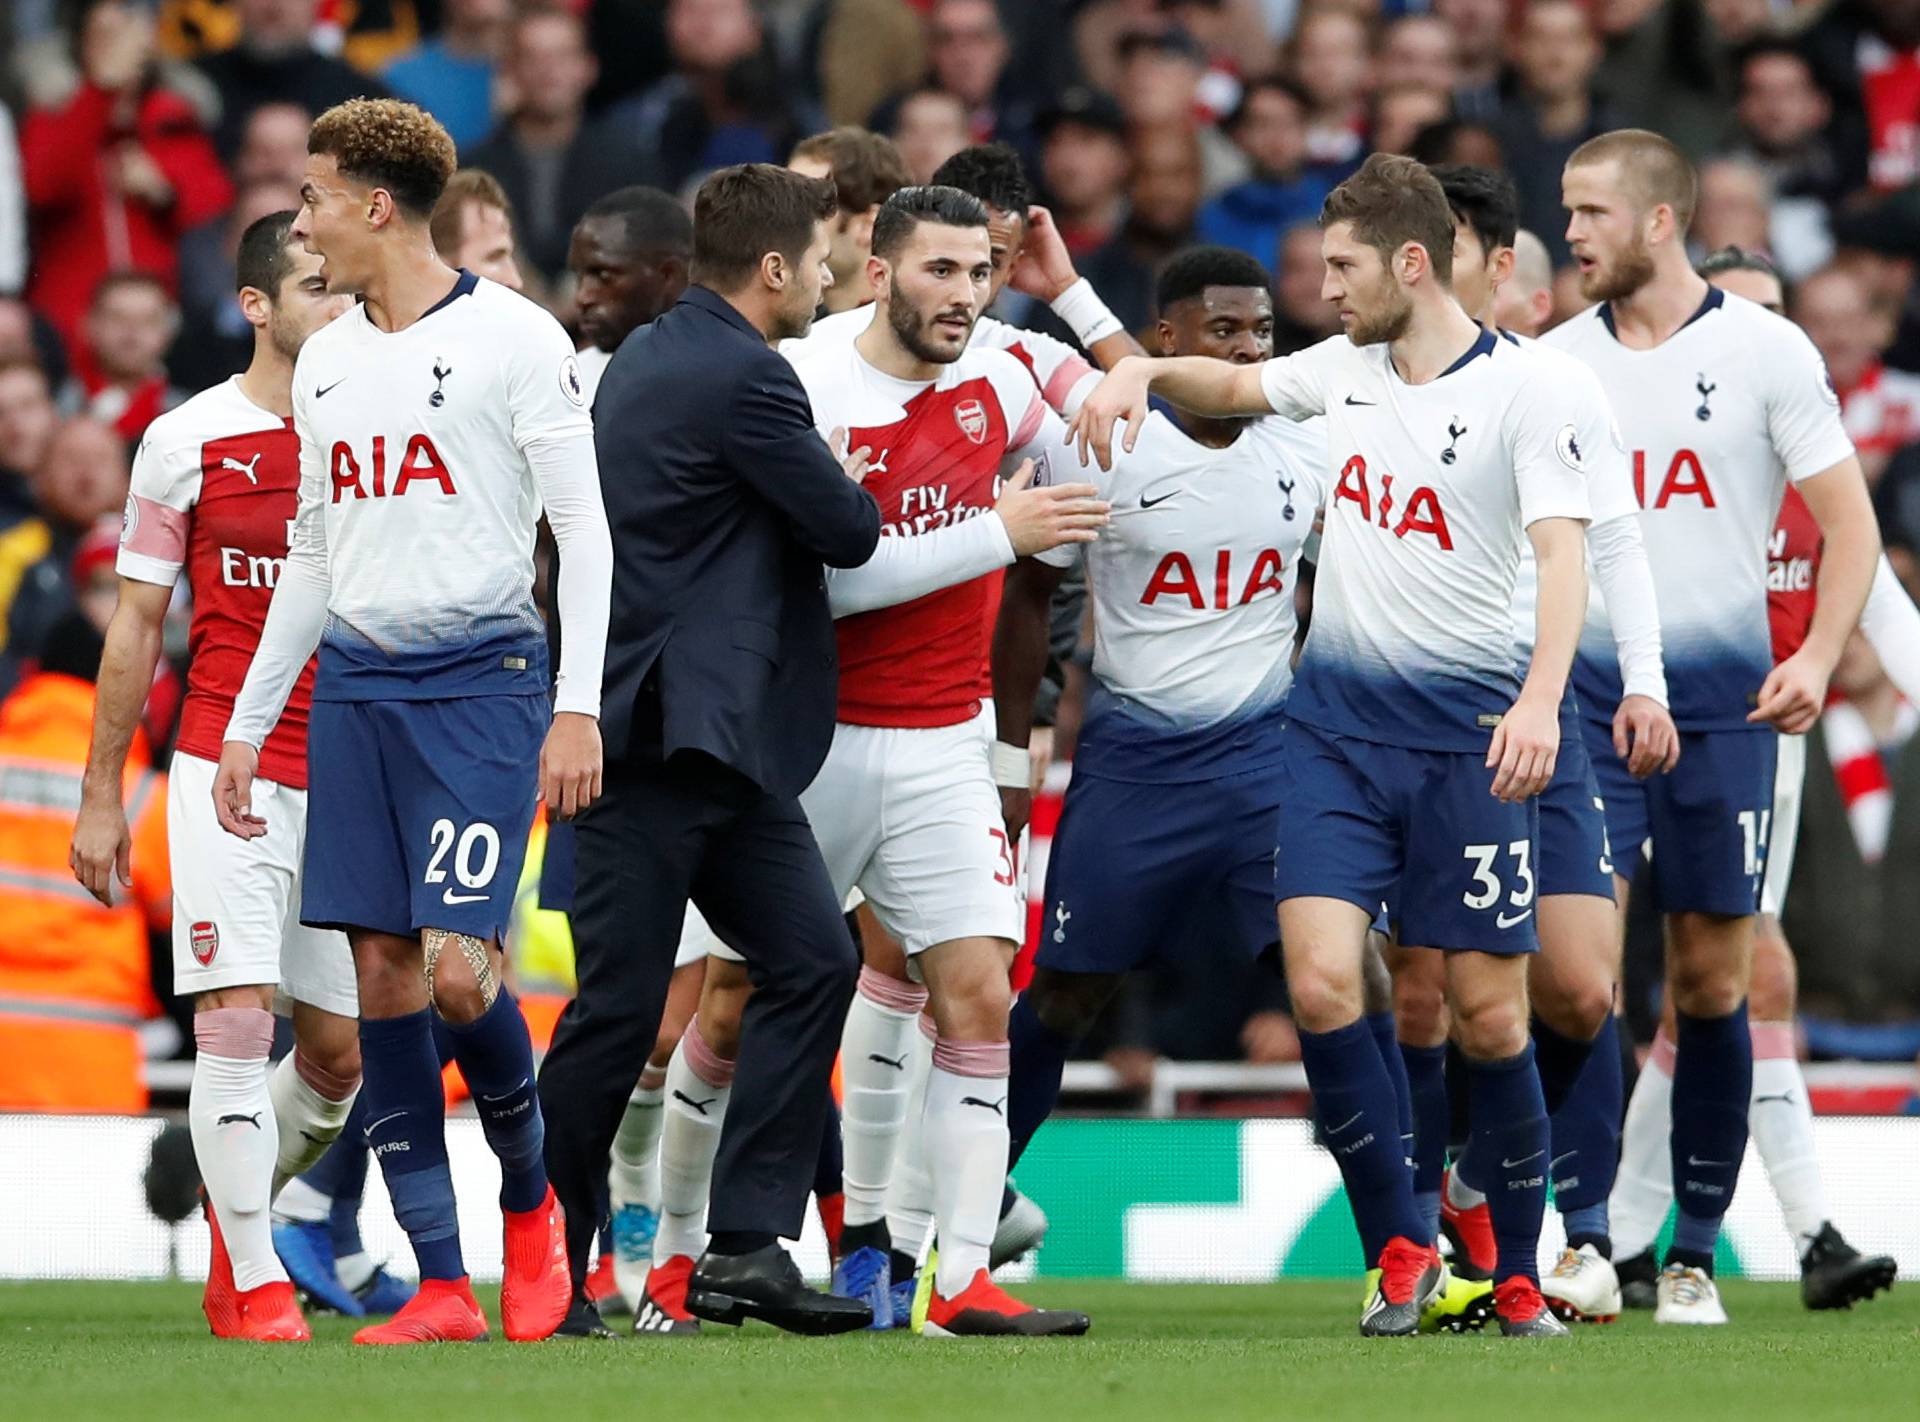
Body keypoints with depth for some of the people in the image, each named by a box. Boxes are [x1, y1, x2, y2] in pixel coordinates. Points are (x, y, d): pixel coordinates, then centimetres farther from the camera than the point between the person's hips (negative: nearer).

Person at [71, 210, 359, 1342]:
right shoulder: (188, 442, -1)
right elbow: (138, 624, 5)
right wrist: (103, 796, 4)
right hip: (229, 771, -3)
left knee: (340, 1050, 5)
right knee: (237, 1019, -12)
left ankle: (238, 1209, 31)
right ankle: (256, 1283, -5)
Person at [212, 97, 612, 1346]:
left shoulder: (513, 338, -4)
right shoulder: (325, 363, 15)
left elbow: (584, 527, -6)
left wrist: (579, 707, -14)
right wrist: (249, 724, 20)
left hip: (481, 678, -6)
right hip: (355, 683, 6)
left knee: (457, 966, -16)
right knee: (383, 974, -1)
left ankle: (532, 1196, 11)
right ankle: (441, 1285, 1)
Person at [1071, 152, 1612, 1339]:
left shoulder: (1533, 392, -11)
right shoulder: (1346, 369, 8)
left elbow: (1563, 550, -24)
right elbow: (1232, 386, 28)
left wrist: (1541, 699, -39)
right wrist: (1142, 371, 7)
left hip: (1468, 732, -5)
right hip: (1336, 721, 5)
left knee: (1489, 1015, -1)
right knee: (1322, 984, -11)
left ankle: (1518, 1276, 15)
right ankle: (1401, 1250, 4)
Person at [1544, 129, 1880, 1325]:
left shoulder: (1766, 352, -1)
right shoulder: (1555, 362, 8)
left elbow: (1849, 523, 0)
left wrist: (1817, 659, -15)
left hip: (1722, 698, -2)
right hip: (1585, 696, 2)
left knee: (1713, 982, 3)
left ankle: (1697, 1253, 11)